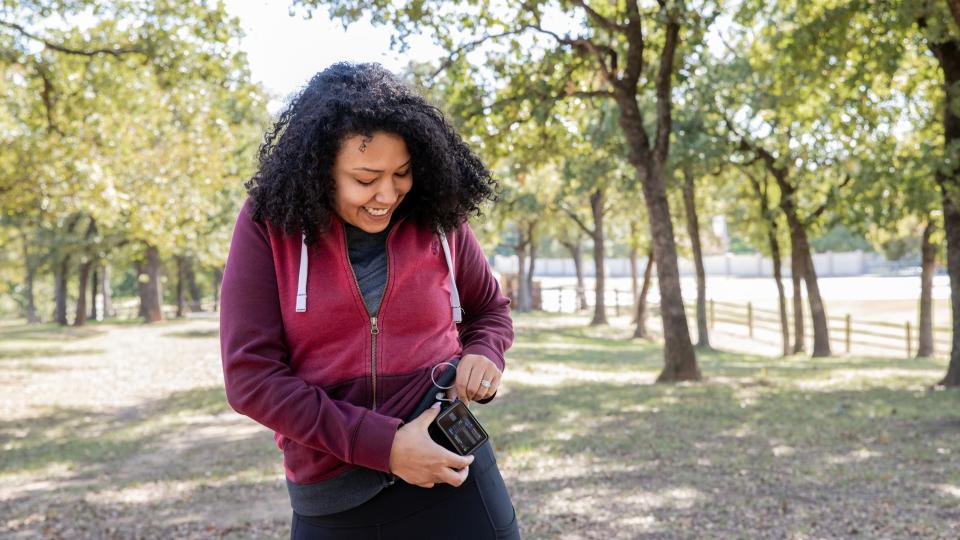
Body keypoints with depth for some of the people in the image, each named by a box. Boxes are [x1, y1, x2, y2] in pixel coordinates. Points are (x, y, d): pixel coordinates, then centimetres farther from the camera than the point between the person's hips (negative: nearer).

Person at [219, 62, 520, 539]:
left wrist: (484, 355, -8)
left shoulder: (437, 217, -2)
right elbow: (250, 375, -13)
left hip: (452, 471, 1)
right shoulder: (269, 223, -8)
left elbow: (490, 310, 15)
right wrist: (384, 445, -19)